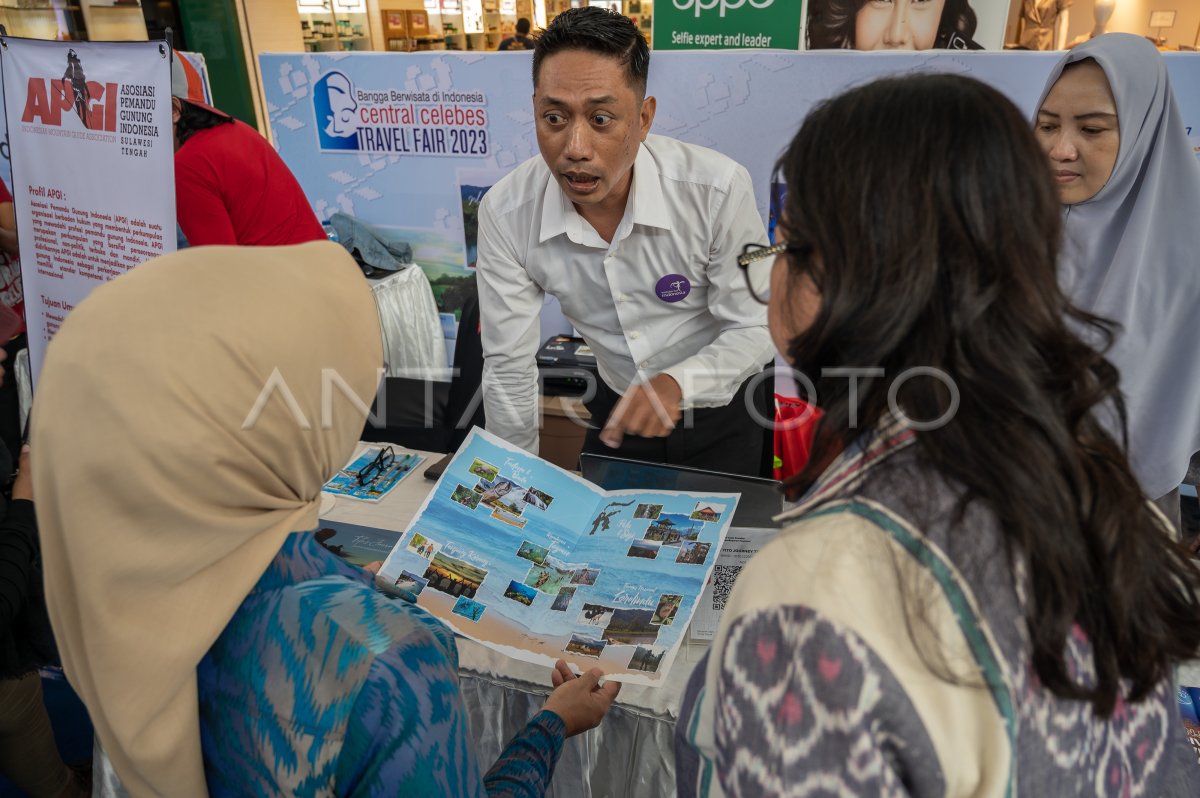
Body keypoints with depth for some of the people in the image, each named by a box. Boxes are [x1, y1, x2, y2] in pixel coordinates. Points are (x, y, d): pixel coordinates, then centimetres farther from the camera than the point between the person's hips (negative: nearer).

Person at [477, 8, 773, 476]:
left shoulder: (718, 189, -28)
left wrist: (677, 383, -37)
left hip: (721, 408, -1)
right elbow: (508, 365, -14)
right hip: (617, 407, 2)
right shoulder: (504, 214, -22)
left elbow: (755, 328, -18)